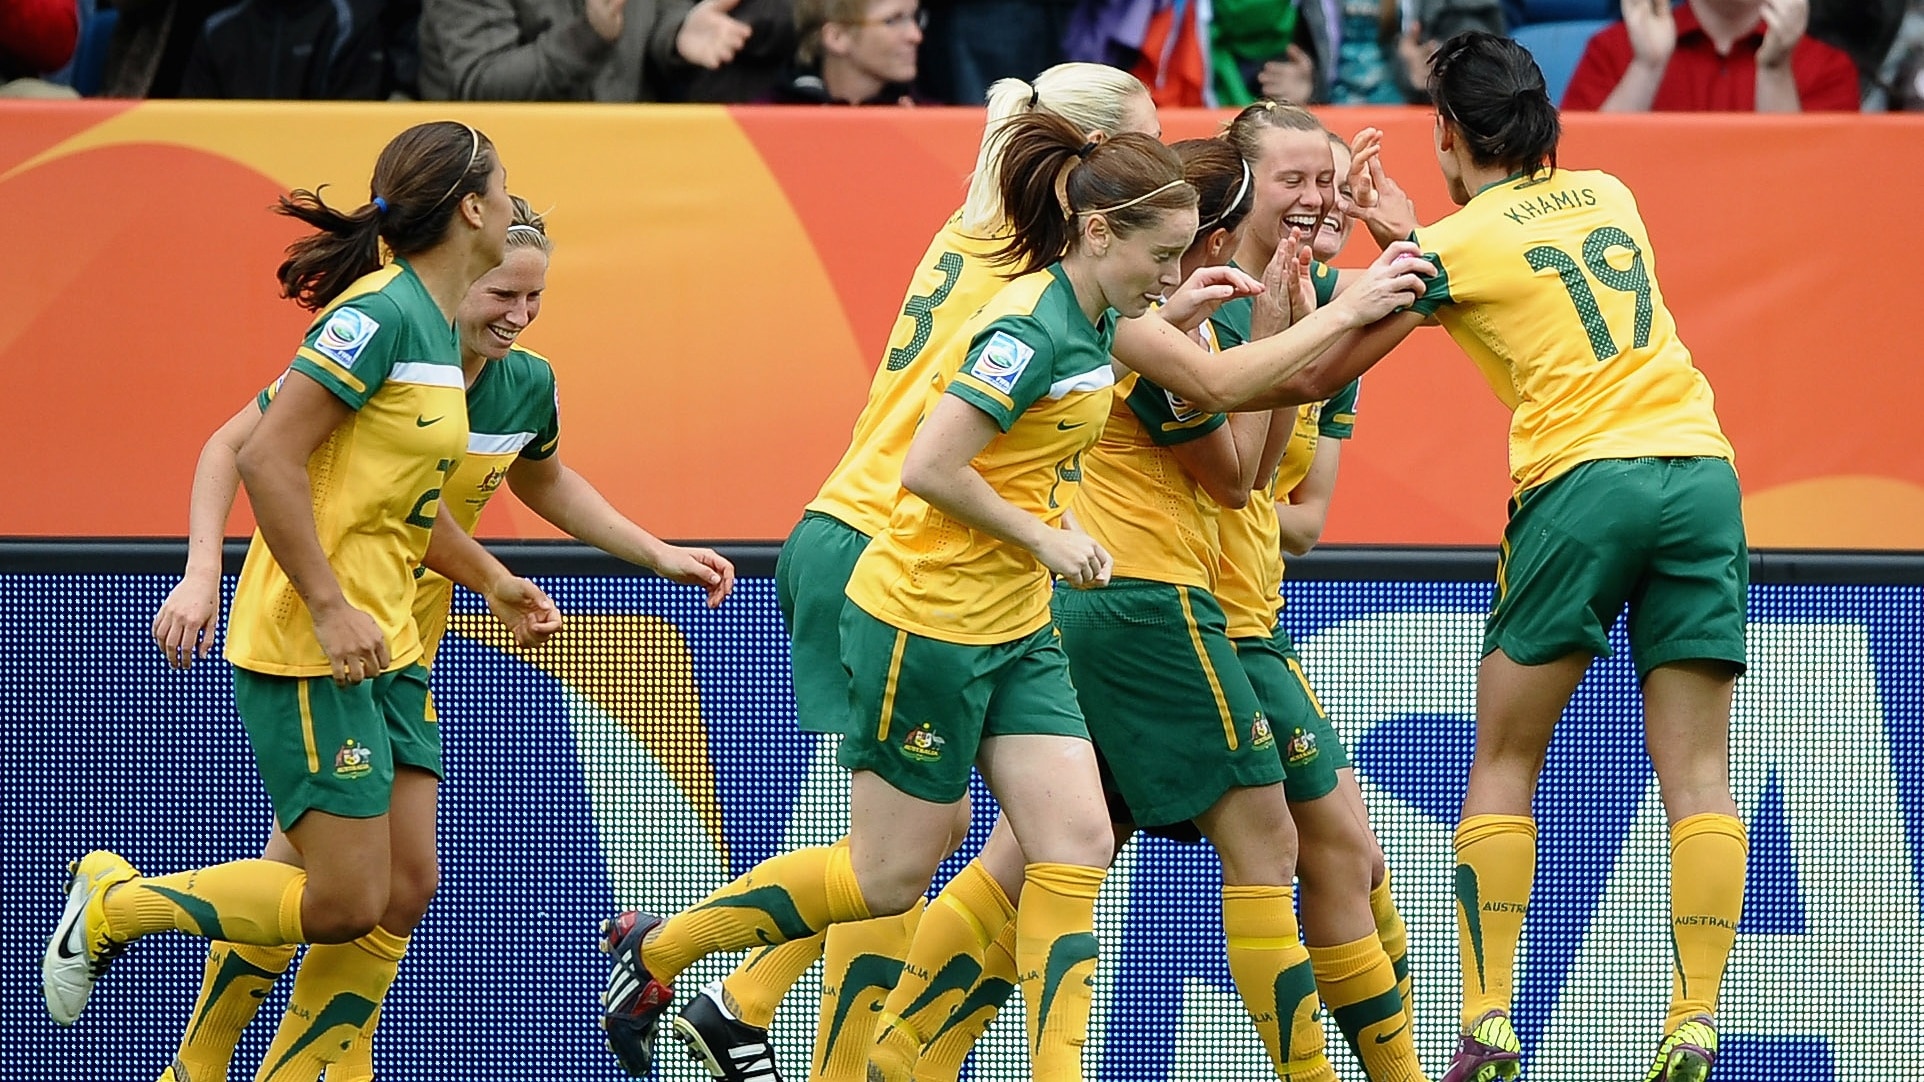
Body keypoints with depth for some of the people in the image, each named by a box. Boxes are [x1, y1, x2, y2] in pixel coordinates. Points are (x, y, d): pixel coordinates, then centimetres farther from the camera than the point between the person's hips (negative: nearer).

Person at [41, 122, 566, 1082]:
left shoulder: (434, 328, 11)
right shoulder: (380, 312, -17)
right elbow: (267, 461, -22)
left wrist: (491, 580, 28)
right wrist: (329, 608, -23)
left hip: (382, 648, 9)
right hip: (305, 649, -9)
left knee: (404, 890, 5)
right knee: (346, 901, -8)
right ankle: (115, 904, 9)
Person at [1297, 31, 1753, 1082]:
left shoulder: (1458, 246, 4)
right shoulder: (1610, 195, 18)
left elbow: (1314, 374, 9)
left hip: (1580, 481, -4)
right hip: (1701, 467, 4)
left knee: (1503, 767, 9)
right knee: (1698, 777, 0)